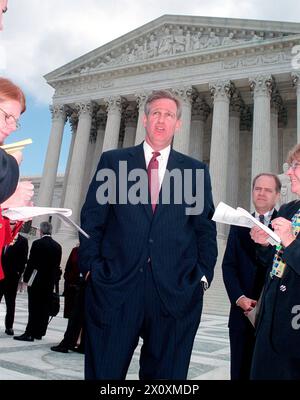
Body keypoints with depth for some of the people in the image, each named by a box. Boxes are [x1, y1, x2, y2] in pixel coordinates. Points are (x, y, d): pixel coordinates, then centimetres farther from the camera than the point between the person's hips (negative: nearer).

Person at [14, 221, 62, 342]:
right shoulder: (58, 246, 6)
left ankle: (30, 333, 1)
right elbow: (57, 265, 8)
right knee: (44, 308, 9)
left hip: (37, 280, -5)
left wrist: (26, 277, -2)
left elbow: (31, 262, -10)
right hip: (50, 282, 5)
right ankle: (39, 332, 16)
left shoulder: (37, 243, -10)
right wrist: (54, 279, 14)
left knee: (34, 308, -2)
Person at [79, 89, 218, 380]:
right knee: (103, 371, 7)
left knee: (166, 373, 12)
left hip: (175, 291, 1)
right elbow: (92, 218, 6)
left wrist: (203, 275, 0)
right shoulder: (112, 160, 9)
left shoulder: (196, 171, 11)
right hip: (115, 287, 0)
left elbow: (206, 228, 10)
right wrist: (91, 265, -3)